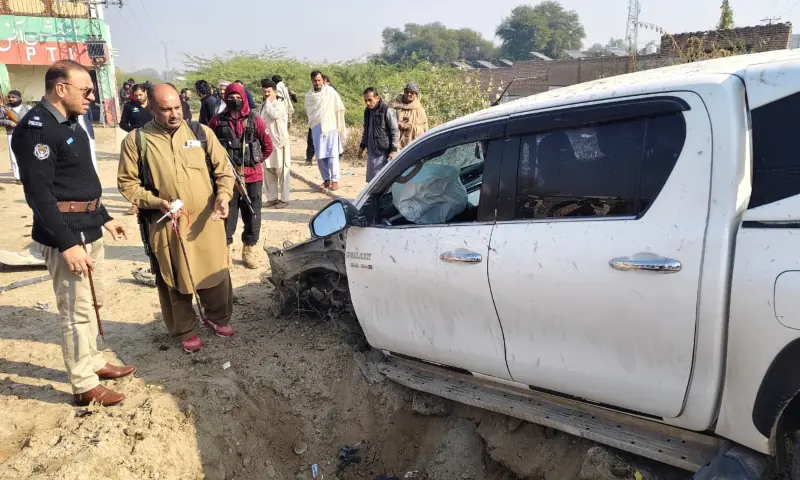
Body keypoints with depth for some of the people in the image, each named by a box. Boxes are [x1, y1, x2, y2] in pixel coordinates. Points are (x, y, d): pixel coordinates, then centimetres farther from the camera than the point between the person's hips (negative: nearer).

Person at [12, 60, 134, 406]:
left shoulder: (68, 123, 13)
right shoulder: (36, 127, -17)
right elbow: (39, 193, -23)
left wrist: (103, 218, 21)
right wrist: (67, 243, -25)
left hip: (88, 229, 10)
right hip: (65, 234, -10)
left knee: (93, 300, 19)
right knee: (76, 309, -1)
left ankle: (93, 363, 36)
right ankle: (84, 387, 11)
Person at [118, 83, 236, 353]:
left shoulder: (201, 132, 2)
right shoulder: (136, 140, -3)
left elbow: (223, 170, 5)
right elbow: (127, 183, 1)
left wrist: (222, 197, -12)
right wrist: (155, 202, -14)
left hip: (206, 221, 2)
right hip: (165, 224, -1)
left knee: (215, 273, 12)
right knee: (175, 282, 9)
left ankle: (218, 317, 38)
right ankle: (186, 331, 30)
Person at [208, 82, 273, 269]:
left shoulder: (255, 120, 0)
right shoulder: (217, 121, -2)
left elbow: (268, 146, 10)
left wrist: (254, 161, 10)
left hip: (252, 176, 1)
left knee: (252, 214, 9)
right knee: (226, 215, 5)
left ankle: (249, 250, 24)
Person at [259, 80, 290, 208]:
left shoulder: (281, 104, -5)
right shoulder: (263, 106, 14)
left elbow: (274, 114, -25)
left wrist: (268, 102, -10)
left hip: (279, 142, -6)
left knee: (282, 171, -2)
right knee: (268, 171, 8)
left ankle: (284, 198, 4)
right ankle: (272, 198, 16)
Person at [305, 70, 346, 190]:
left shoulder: (330, 91, -3)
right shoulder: (309, 96, 8)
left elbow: (340, 109, -1)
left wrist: (340, 126, -2)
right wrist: (312, 125, 12)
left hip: (331, 127, -4)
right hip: (317, 128, 4)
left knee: (332, 155, -8)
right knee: (320, 156, 4)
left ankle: (335, 180, -4)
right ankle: (326, 179, 15)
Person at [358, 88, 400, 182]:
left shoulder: (387, 111, -13)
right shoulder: (368, 111, 11)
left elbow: (395, 132, -12)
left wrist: (394, 150, -16)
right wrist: (362, 146, 20)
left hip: (384, 152, -7)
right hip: (371, 151, 7)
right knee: (371, 179, 11)